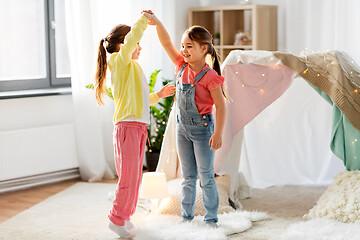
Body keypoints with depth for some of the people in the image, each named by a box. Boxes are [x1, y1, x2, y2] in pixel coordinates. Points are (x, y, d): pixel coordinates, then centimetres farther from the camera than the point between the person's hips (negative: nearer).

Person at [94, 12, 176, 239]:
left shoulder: (132, 68, 23)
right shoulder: (121, 61, -5)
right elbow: (133, 35, -21)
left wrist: (159, 95, 24)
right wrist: (144, 19, -6)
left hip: (139, 128, 9)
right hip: (128, 127, -9)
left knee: (135, 175, 13)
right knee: (129, 176, -6)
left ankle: (125, 216, 23)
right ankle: (117, 219, 6)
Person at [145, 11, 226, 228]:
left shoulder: (209, 76, -17)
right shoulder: (182, 66, 1)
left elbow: (220, 105, -19)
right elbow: (167, 44, -2)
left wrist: (218, 133, -23)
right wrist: (156, 23, -15)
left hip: (203, 128, -6)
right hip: (183, 128, 6)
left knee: (206, 177, 1)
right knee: (188, 177, 14)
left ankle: (211, 219, 11)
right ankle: (187, 217, 22)